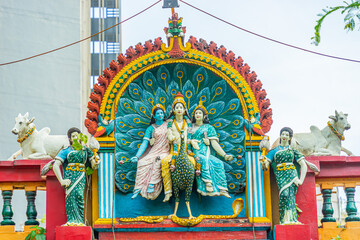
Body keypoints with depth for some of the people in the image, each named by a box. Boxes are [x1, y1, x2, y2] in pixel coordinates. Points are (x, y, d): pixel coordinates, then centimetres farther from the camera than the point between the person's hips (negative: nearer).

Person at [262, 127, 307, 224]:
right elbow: (265, 165, 13)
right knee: (284, 194, -25)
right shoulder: (274, 150, 19)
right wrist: (264, 164, -9)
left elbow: (304, 166, 11)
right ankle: (284, 220, -25)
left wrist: (301, 180, 0)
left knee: (290, 195, -22)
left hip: (291, 174, 0)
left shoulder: (293, 150, 16)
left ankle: (290, 219, -25)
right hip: (280, 175, 0)